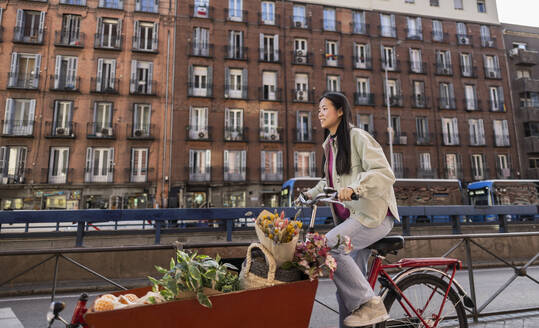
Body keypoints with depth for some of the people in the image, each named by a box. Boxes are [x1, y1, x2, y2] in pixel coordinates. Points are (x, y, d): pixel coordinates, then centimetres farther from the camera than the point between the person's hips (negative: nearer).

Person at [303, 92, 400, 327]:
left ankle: (370, 304, -14)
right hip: (350, 218, 8)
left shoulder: (357, 136, -7)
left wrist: (354, 188, -32)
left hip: (373, 215, -8)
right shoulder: (329, 144, 18)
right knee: (347, 286, 6)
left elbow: (384, 173, -17)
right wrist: (312, 193, 14)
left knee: (328, 246, -28)